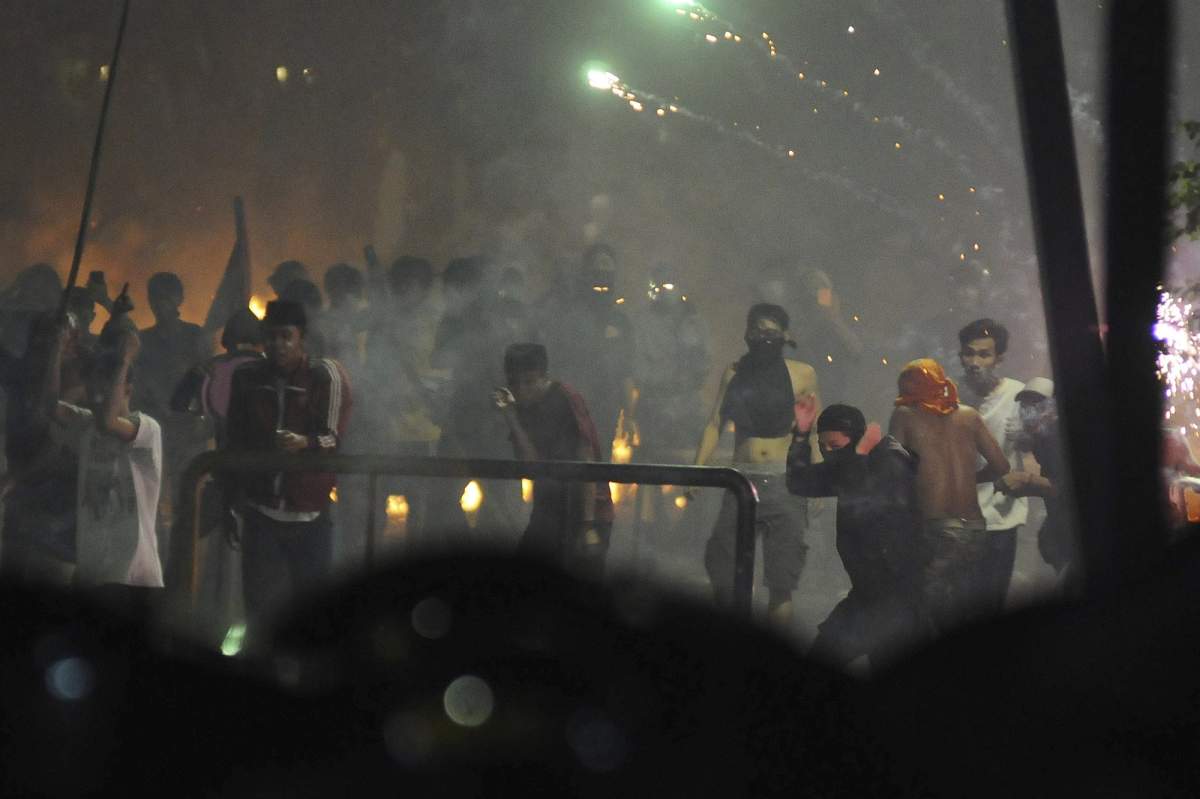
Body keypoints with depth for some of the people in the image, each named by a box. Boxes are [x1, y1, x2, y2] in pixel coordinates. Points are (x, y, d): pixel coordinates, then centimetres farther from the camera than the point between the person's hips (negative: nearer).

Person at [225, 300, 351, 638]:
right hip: (261, 513, 3)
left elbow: (332, 438, -7)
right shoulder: (247, 378, 9)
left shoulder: (327, 375, -2)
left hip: (312, 514, -3)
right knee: (260, 609, 1)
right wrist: (234, 503, 11)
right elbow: (234, 444, 13)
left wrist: (304, 443, -29)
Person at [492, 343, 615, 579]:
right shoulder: (524, 406, 4)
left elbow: (585, 463, -16)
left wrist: (588, 525, -19)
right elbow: (530, 462, -8)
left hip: (586, 510, -6)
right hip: (548, 511, 7)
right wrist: (511, 417, -17)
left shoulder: (566, 399, -13)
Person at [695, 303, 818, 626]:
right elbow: (714, 424, 10)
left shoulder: (802, 375, 4)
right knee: (721, 571, -1)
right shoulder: (734, 374, 11)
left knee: (781, 583, -2)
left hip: (784, 483, -2)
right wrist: (697, 469, -2)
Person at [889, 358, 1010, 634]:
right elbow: (1000, 466, 12)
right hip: (974, 529, 4)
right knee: (968, 620, 15)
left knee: (931, 620, 0)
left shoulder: (904, 416, 2)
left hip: (935, 530, -4)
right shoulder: (969, 415, 11)